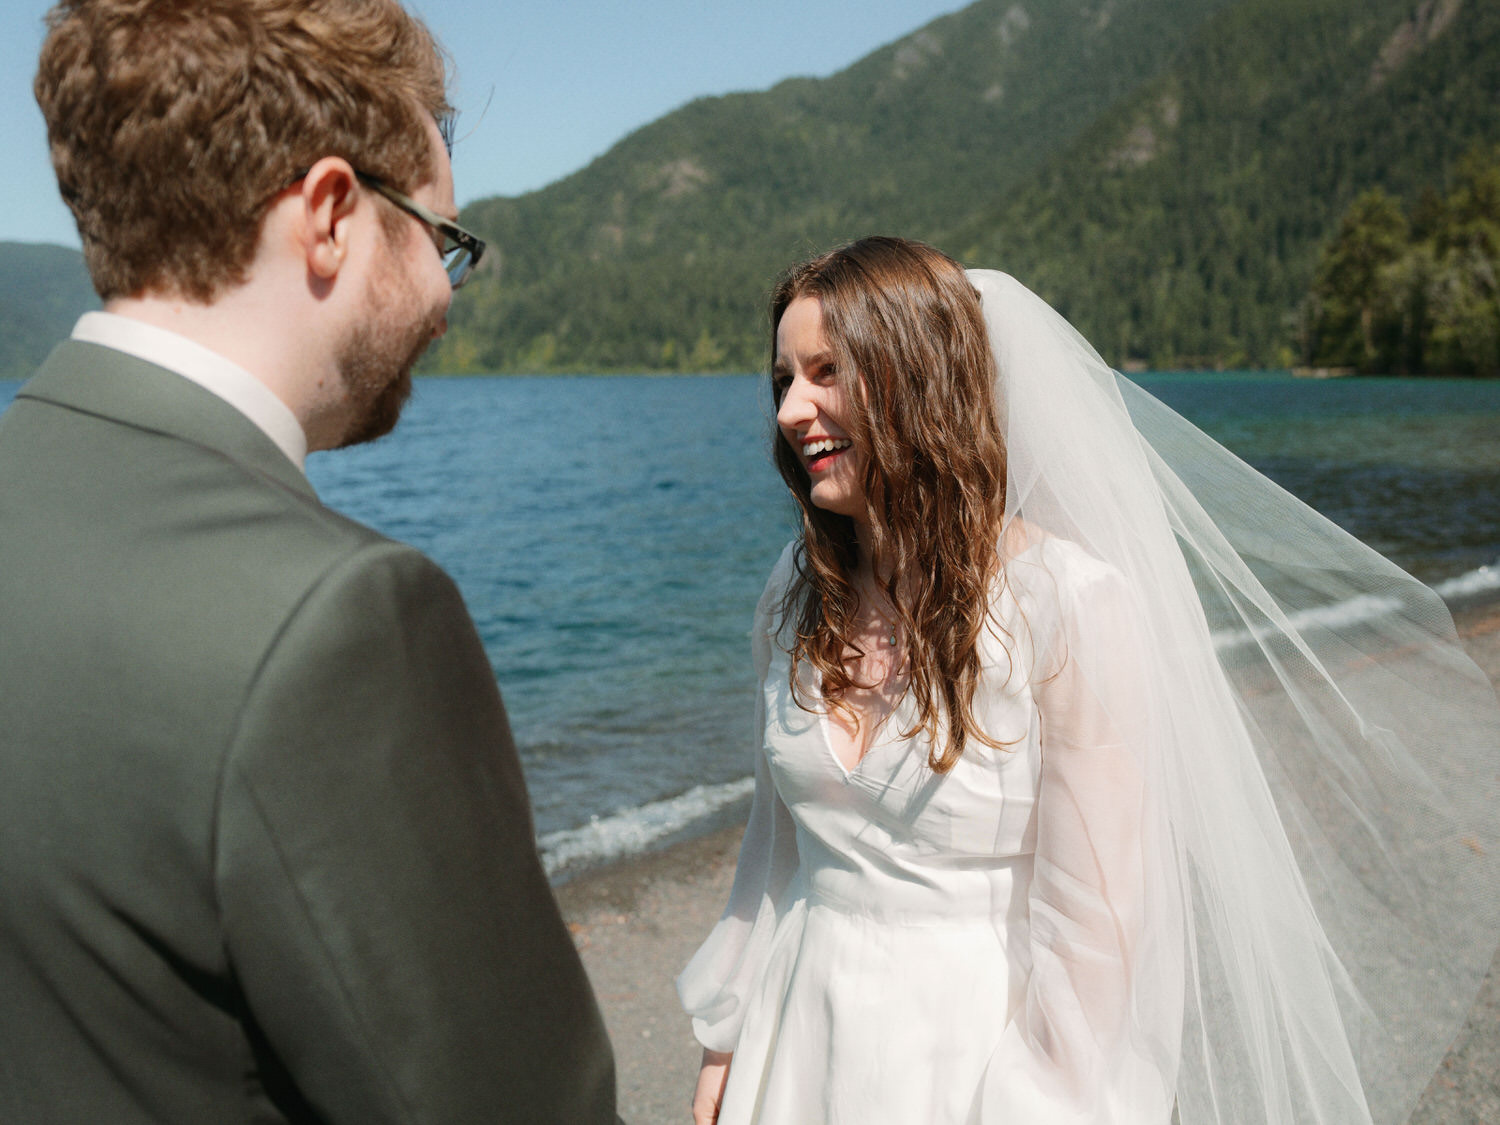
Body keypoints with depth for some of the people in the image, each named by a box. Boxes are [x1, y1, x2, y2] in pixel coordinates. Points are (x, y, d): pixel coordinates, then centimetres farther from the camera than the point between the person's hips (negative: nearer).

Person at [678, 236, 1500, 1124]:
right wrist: (725, 1047, 9)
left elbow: (1093, 927, -18)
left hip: (981, 1051, -4)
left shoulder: (1072, 603, -20)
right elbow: (775, 841, 6)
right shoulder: (798, 598, -3)